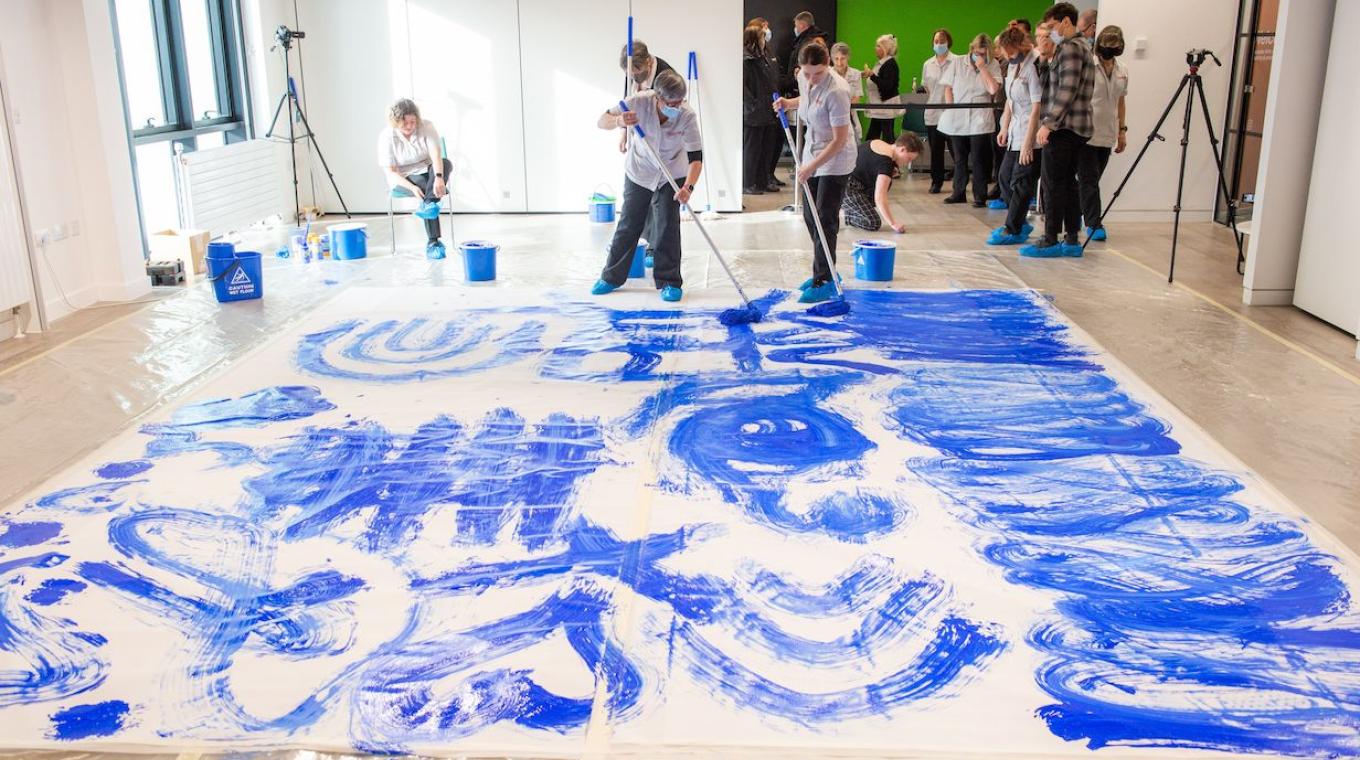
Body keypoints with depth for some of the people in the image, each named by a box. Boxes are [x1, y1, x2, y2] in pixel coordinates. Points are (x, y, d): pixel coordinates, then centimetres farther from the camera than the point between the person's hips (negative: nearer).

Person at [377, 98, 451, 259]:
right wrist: (412, 187, -32)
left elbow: (436, 155, -25)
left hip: (427, 170, 2)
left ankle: (428, 206, -47)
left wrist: (439, 178, -46)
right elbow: (390, 172, -15)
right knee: (426, 190, -34)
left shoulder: (427, 127, -10)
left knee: (446, 163, -30)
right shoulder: (386, 136, -13)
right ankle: (432, 241, -39)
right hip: (404, 178, -2)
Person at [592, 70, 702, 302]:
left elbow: (696, 157, -28)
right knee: (628, 225, 7)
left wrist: (688, 186, -45)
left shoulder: (687, 116, -27)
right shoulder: (639, 102, -26)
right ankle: (612, 277, 21)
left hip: (671, 176, -1)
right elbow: (602, 121, -18)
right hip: (638, 171, 1)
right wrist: (619, 121, -42)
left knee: (668, 227, -6)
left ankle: (669, 281, 6)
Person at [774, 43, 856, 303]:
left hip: (835, 162, -8)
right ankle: (823, 272, 27)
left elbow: (839, 140, -26)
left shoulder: (836, 91, -27)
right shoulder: (804, 80, -4)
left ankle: (824, 282, 0)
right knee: (810, 215, 13)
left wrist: (812, 166, -28)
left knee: (825, 220, -8)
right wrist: (788, 103, 2)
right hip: (813, 154, 8)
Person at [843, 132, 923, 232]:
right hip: (849, 188, -10)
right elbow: (880, 198, -23)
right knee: (874, 223, -11)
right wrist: (893, 224, -21)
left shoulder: (877, 143, 9)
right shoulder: (886, 162, -18)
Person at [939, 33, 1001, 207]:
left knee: (978, 159, -4)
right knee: (959, 158, 12)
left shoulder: (992, 66, 1)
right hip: (957, 119, 2)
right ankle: (959, 192, 22)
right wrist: (950, 109, -2)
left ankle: (980, 196, 3)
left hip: (979, 121, -2)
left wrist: (982, 67, -12)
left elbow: (993, 89, -13)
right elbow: (948, 87, 7)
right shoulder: (958, 62, 4)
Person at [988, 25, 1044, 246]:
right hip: (1015, 132, 9)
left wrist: (1027, 143, -21)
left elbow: (1037, 108, -20)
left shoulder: (1035, 66, -17)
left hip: (1031, 135, -9)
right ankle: (1019, 223, 26)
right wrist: (1005, 128, 15)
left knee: (1020, 182, -3)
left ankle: (1013, 230, 6)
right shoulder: (1014, 65, 10)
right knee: (1005, 177, 14)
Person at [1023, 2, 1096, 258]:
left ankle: (1051, 240, -4)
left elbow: (1067, 90, -20)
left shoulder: (1069, 48, -11)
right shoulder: (1082, 49, 21)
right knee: (1067, 182, 10)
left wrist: (1048, 123, -21)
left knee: (1053, 183, -6)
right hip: (1078, 128, 10)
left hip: (1063, 128, -10)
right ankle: (1072, 240, 11)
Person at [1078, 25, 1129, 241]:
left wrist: (1122, 130, 14)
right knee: (1089, 180, -6)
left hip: (1107, 135, 5)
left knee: (1091, 180, 10)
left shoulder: (1122, 71, 10)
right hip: (1086, 133, -5)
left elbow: (1120, 101, 18)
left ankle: (1078, 216, 21)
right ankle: (1093, 224, -4)